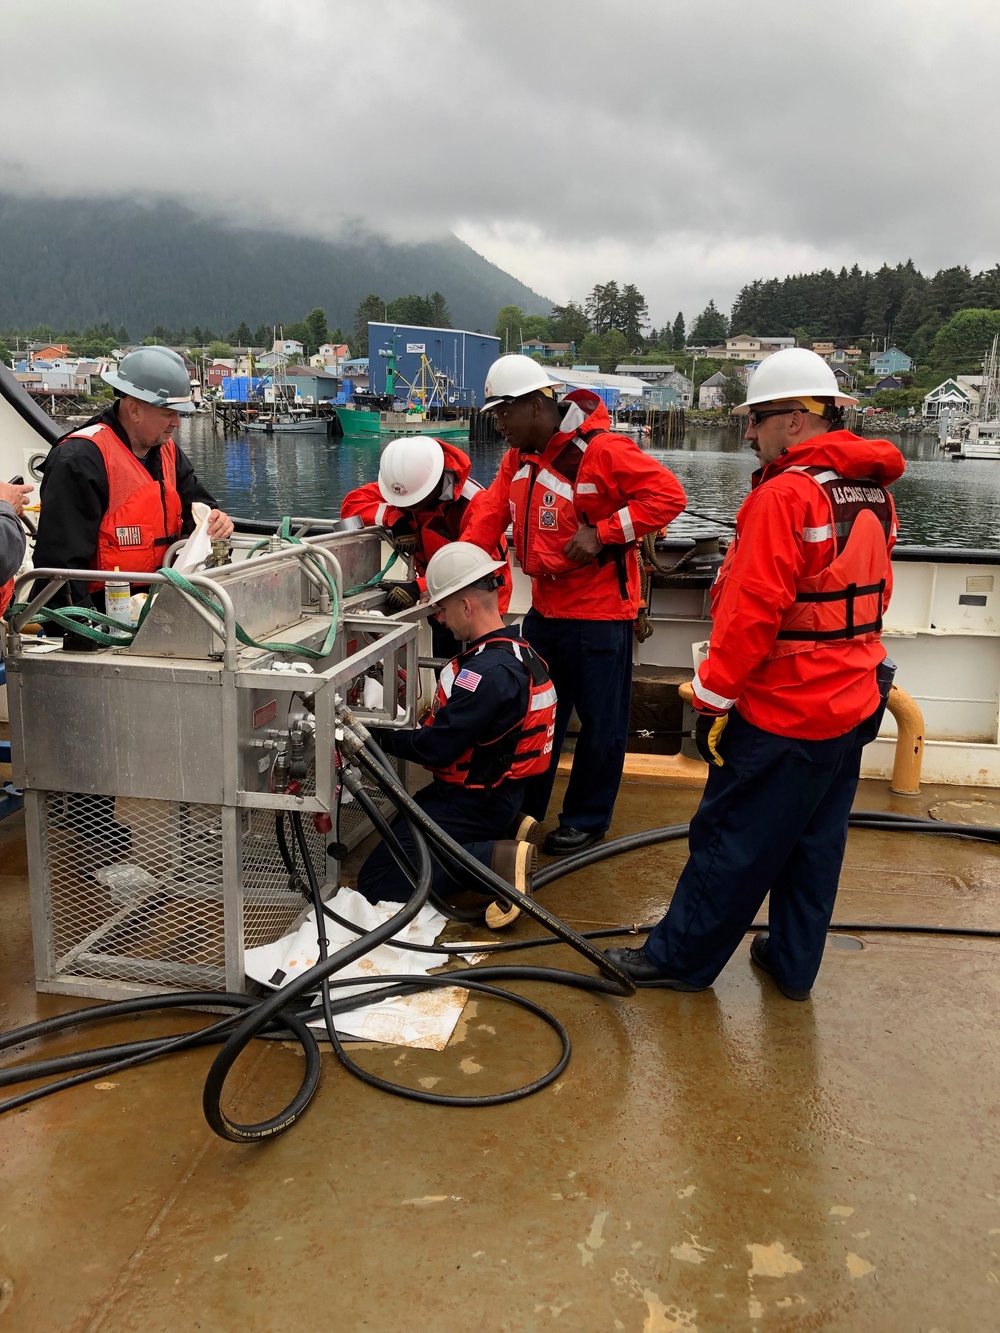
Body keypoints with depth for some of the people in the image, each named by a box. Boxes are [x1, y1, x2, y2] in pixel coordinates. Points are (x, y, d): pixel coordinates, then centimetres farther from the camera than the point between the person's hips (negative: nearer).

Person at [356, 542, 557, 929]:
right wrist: (437, 712, -2)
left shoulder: (488, 672, -27)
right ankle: (501, 838, 11)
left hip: (472, 804, -10)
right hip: (498, 792, 10)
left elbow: (434, 749, -23)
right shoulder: (515, 650, 4)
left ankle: (496, 859, -14)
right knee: (401, 829, 27)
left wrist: (378, 737, -10)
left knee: (376, 882, -8)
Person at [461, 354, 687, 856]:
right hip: (545, 608, 8)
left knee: (600, 722, 6)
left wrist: (603, 532, -24)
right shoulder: (518, 458, 8)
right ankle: (521, 810, 32)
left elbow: (668, 495, -20)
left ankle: (586, 819, 23)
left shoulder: (602, 450, -17)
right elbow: (487, 519, 4)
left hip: (599, 612, -8)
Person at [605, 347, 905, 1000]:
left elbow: (751, 611, -23)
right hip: (854, 705, 9)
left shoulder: (785, 494, -20)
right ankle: (794, 963, 29)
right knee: (816, 842, 17)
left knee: (732, 840, 4)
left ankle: (681, 958, 18)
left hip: (782, 713, -9)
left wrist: (713, 698, -16)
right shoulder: (874, 490, 8)